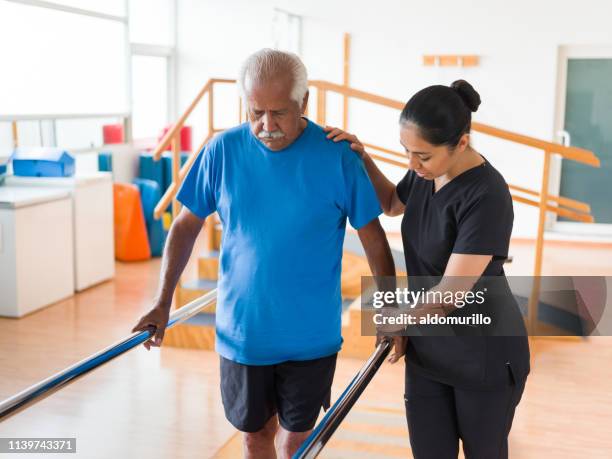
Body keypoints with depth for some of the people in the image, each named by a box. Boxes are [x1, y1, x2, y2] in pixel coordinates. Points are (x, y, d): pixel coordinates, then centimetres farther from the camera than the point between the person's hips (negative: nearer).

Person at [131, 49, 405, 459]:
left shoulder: (338, 156, -12)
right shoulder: (223, 151, -7)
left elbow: (373, 238, -4)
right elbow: (186, 226, 2)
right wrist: (163, 304, -1)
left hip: (311, 335, -1)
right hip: (241, 332, 2)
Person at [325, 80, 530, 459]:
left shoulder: (487, 197, -27)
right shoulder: (427, 172, -4)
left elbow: (451, 293, -26)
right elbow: (392, 204, 19)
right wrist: (362, 158, 2)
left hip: (485, 355, -6)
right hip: (428, 348, 6)